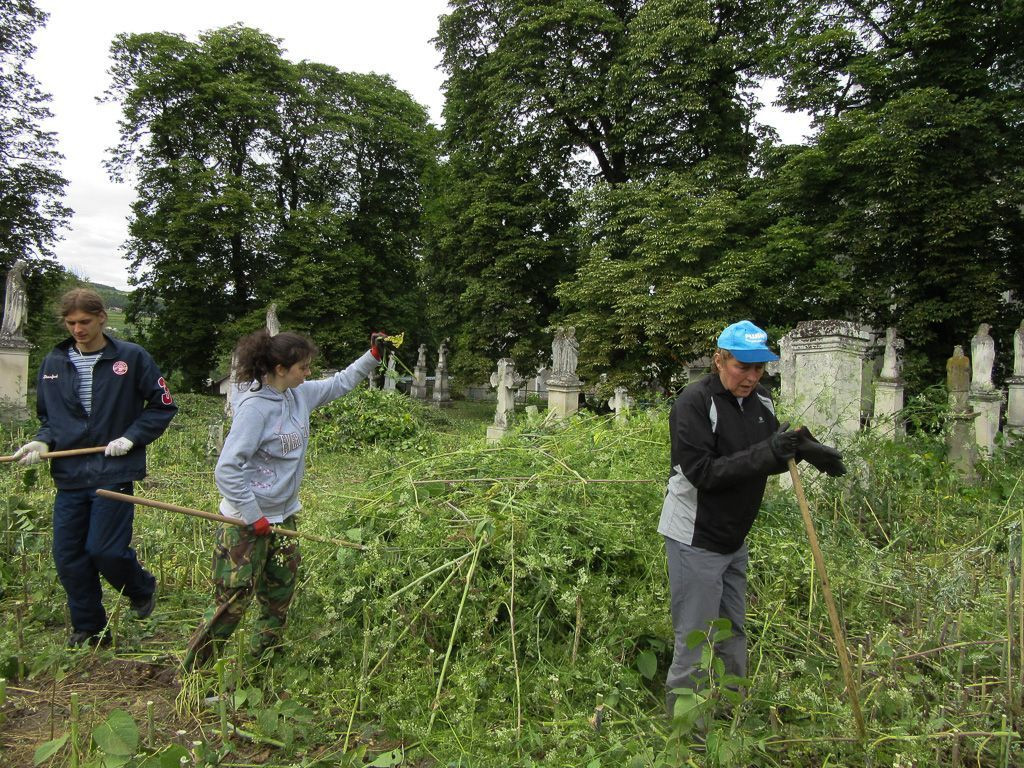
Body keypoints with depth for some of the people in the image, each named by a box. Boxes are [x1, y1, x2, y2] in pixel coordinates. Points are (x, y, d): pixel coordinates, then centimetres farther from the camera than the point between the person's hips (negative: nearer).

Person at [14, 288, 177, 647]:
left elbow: (164, 406, 1)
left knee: (104, 550, -9)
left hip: (114, 473, -4)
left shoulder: (132, 357, -4)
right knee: (68, 557, 6)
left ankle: (142, 588, 24)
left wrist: (131, 437, -10)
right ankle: (88, 631, 23)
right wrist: (43, 441, -2)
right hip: (69, 475, 5)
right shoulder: (53, 363, 8)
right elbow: (47, 416, 18)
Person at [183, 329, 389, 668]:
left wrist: (373, 356, 11)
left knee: (279, 598, 18)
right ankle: (191, 675, 18)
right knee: (232, 602, 0)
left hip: (284, 517, 8)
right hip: (246, 523, -8)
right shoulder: (255, 407, -23)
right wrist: (254, 516, -20)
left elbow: (339, 383, 18)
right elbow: (226, 469, -24)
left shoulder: (300, 394, 0)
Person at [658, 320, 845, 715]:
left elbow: (765, 462, 15)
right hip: (696, 539, -7)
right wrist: (767, 452, -31)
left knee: (733, 635, 19)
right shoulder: (695, 401, -19)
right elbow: (702, 472, -26)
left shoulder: (761, 400, 3)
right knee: (695, 640, 1)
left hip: (734, 538, 8)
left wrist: (802, 447, -5)